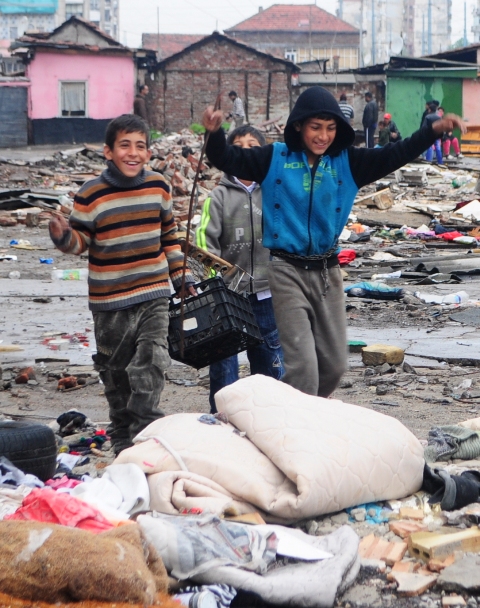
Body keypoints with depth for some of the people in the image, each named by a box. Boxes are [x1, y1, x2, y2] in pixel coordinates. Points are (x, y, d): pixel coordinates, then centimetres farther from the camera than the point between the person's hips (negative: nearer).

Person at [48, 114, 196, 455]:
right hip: (110, 302, -1)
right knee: (117, 374, 10)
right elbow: (80, 242, -2)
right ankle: (123, 441, 25)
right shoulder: (91, 195, -9)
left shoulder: (159, 188, 2)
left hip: (155, 295, 2)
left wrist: (182, 276, 14)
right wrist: (63, 237, -24)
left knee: (150, 367, -13)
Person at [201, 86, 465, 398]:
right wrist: (215, 134, -29)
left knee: (335, 364, 11)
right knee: (302, 364, -12)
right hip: (288, 271, -4)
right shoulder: (274, 158, -3)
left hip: (328, 271, 4)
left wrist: (434, 130, -14)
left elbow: (394, 155, -1)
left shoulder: (347, 162, 3)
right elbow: (229, 159, -7)